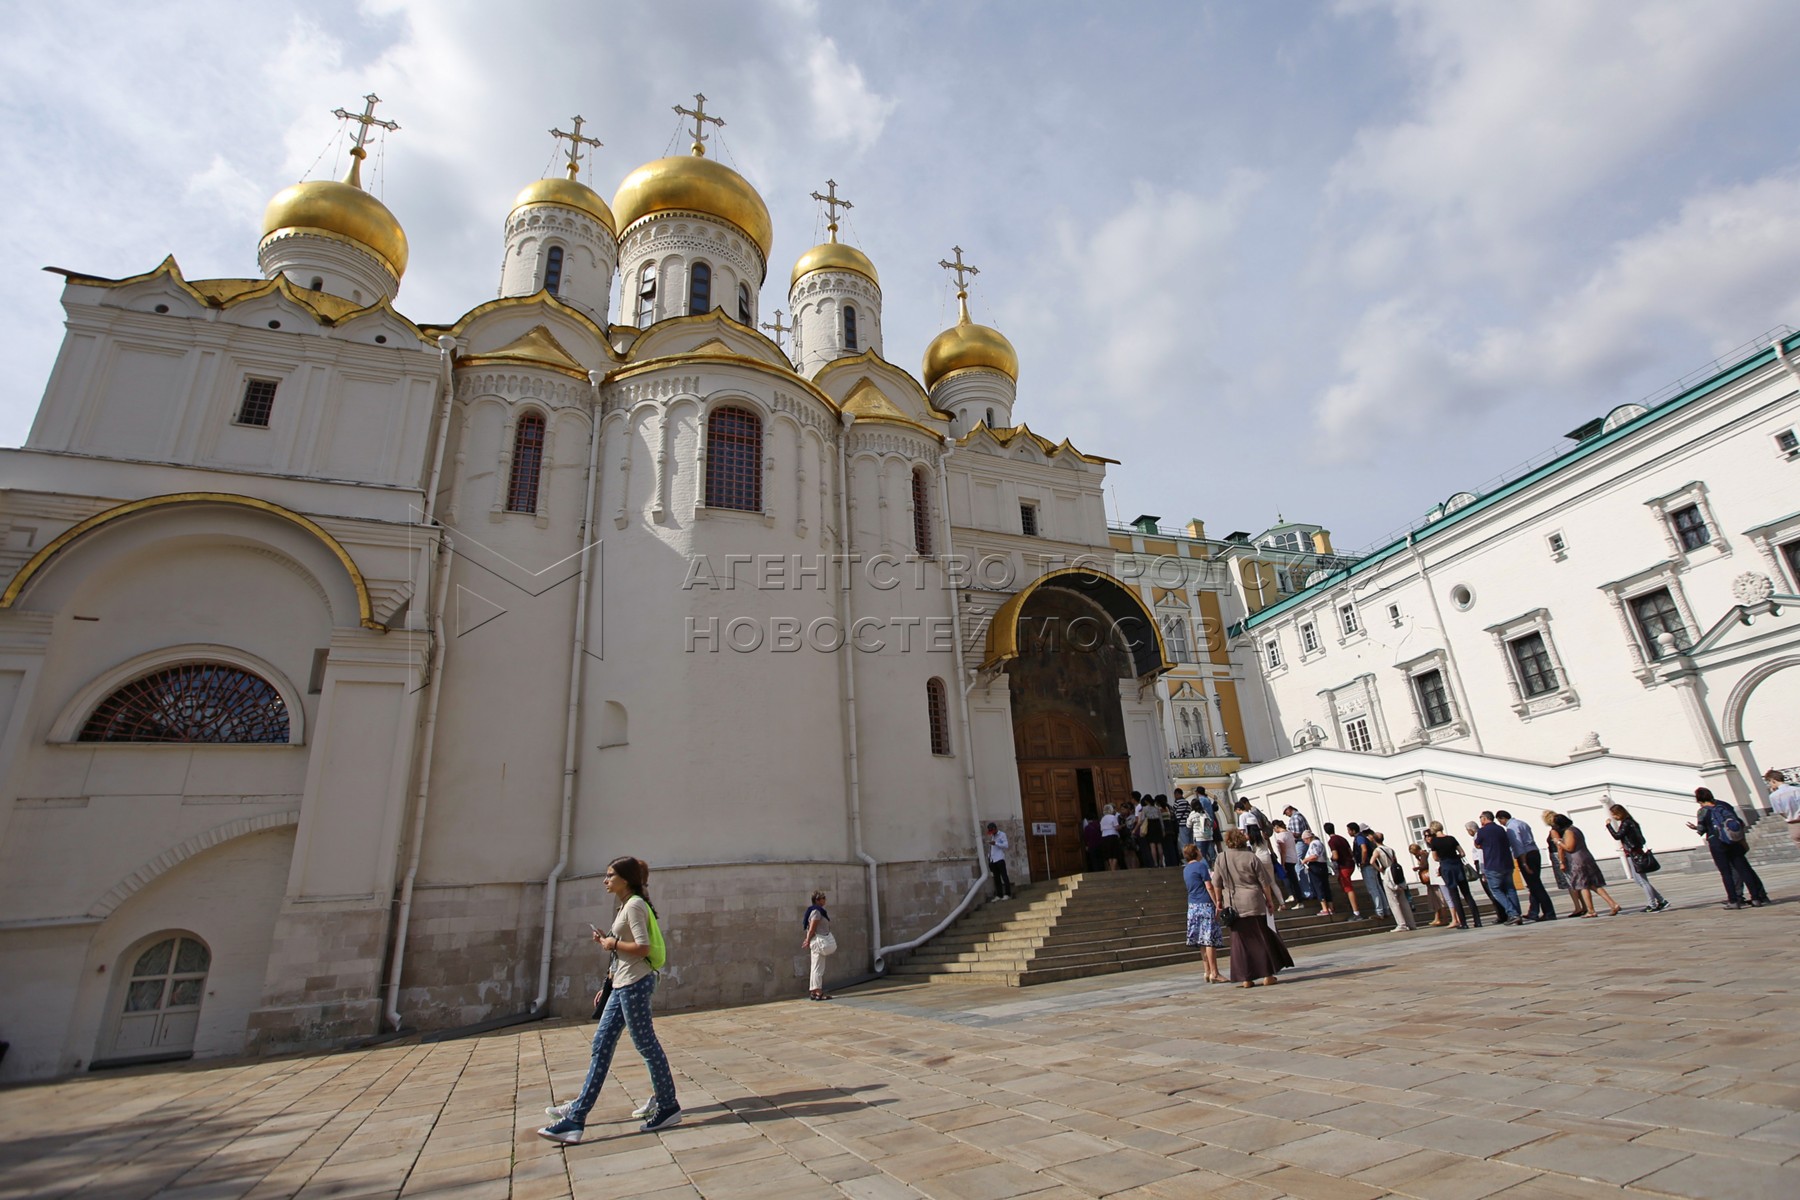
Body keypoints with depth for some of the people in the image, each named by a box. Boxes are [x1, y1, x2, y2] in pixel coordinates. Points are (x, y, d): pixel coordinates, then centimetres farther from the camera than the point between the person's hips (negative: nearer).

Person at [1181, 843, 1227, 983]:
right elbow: (1209, 887, -11)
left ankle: (1208, 972, 11)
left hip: (1193, 907, 8)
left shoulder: (1186, 869, 15)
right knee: (1211, 940, -6)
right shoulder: (1201, 866, -8)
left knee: (1203, 941, 9)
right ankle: (1214, 973, -7)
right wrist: (1217, 905, -8)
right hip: (1206, 905, -8)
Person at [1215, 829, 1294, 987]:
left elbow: (1218, 883, 3)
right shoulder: (1252, 858, -7)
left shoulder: (1221, 858, -2)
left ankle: (1246, 978, 6)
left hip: (1233, 905, 1)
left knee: (1240, 941, 6)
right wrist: (1269, 901, 9)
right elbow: (1264, 882, -3)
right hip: (1254, 904, -1)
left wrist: (1219, 901, 14)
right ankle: (1267, 975, 14)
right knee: (1263, 938, 11)